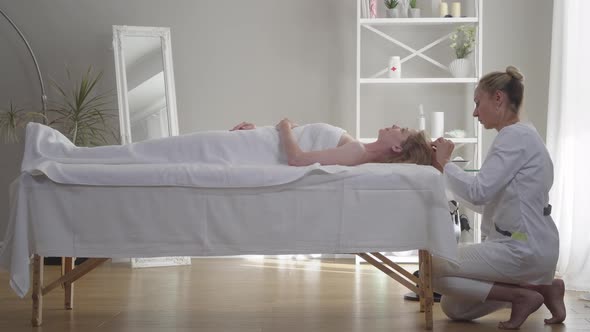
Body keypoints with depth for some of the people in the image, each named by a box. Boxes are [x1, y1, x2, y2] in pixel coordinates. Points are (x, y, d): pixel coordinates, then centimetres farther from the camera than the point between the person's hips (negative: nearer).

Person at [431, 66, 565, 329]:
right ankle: (540, 287, 11)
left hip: (522, 248, -10)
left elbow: (478, 192, -23)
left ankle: (522, 295, -5)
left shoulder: (515, 136, -15)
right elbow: (486, 195, 13)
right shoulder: (519, 135, 16)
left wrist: (445, 163, -10)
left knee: (432, 268, -8)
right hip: (523, 244, 10)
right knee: (453, 308, 11)